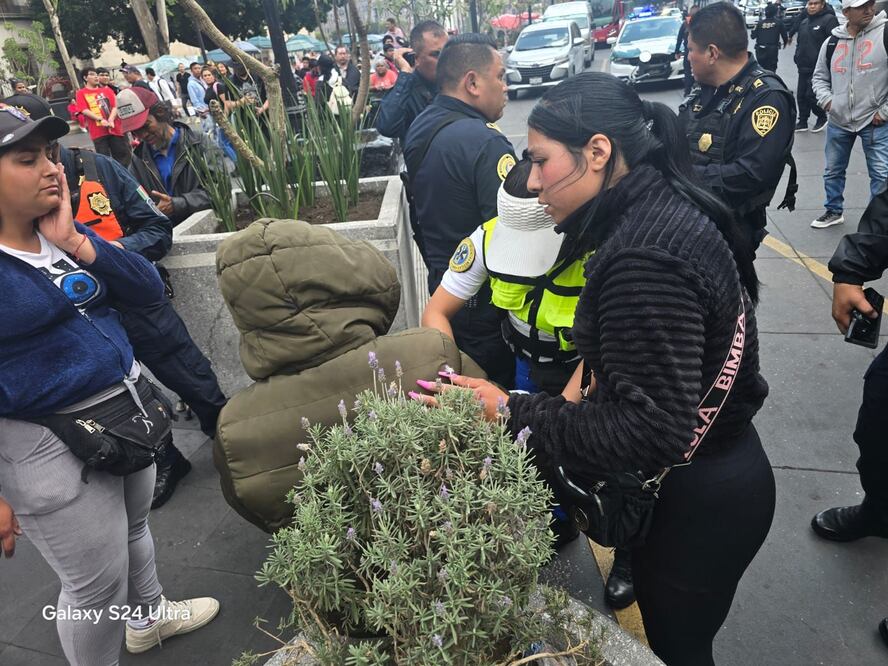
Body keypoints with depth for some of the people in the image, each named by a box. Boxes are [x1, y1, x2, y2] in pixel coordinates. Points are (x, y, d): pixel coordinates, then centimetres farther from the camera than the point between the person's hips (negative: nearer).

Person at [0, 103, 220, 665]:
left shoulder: (63, 232, 4)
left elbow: (149, 290, 0)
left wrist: (76, 243, -15)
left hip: (131, 407, 7)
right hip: (51, 445, -7)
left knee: (135, 527, 27)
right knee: (95, 585, 8)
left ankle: (149, 617, 53)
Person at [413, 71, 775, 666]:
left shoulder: (643, 258, -32)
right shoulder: (666, 211, -1)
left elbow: (653, 431, -32)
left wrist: (513, 414, -29)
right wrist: (589, 375, 1)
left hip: (697, 504, -8)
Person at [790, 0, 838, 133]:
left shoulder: (829, 19, -11)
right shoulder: (804, 22, 14)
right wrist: (797, 56, 13)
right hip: (803, 67, 8)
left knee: (811, 95, -8)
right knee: (801, 95, 10)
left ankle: (822, 117, 15)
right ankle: (802, 122, 22)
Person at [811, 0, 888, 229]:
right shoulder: (832, 41, 3)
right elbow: (820, 77, 15)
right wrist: (826, 99, -3)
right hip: (838, 122, 4)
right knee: (833, 171, 17)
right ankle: (834, 210, 37)